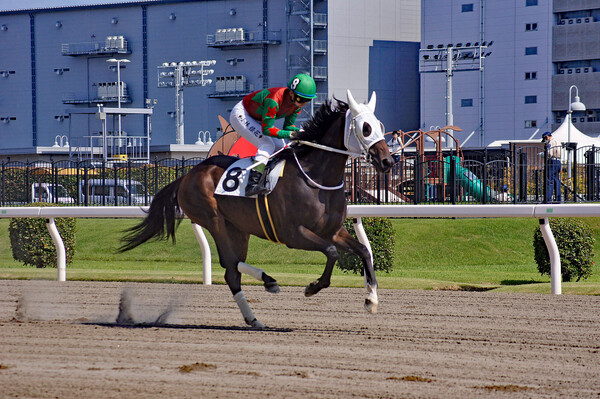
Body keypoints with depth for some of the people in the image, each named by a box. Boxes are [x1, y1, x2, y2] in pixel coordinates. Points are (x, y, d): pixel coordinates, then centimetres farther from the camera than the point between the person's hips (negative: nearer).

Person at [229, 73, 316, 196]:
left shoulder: (297, 103, -14)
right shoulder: (274, 100, -39)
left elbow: (288, 126, -5)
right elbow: (267, 129, -34)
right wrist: (290, 134, -39)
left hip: (258, 119, 9)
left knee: (280, 148, -1)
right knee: (267, 145, -25)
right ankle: (252, 184, -35)